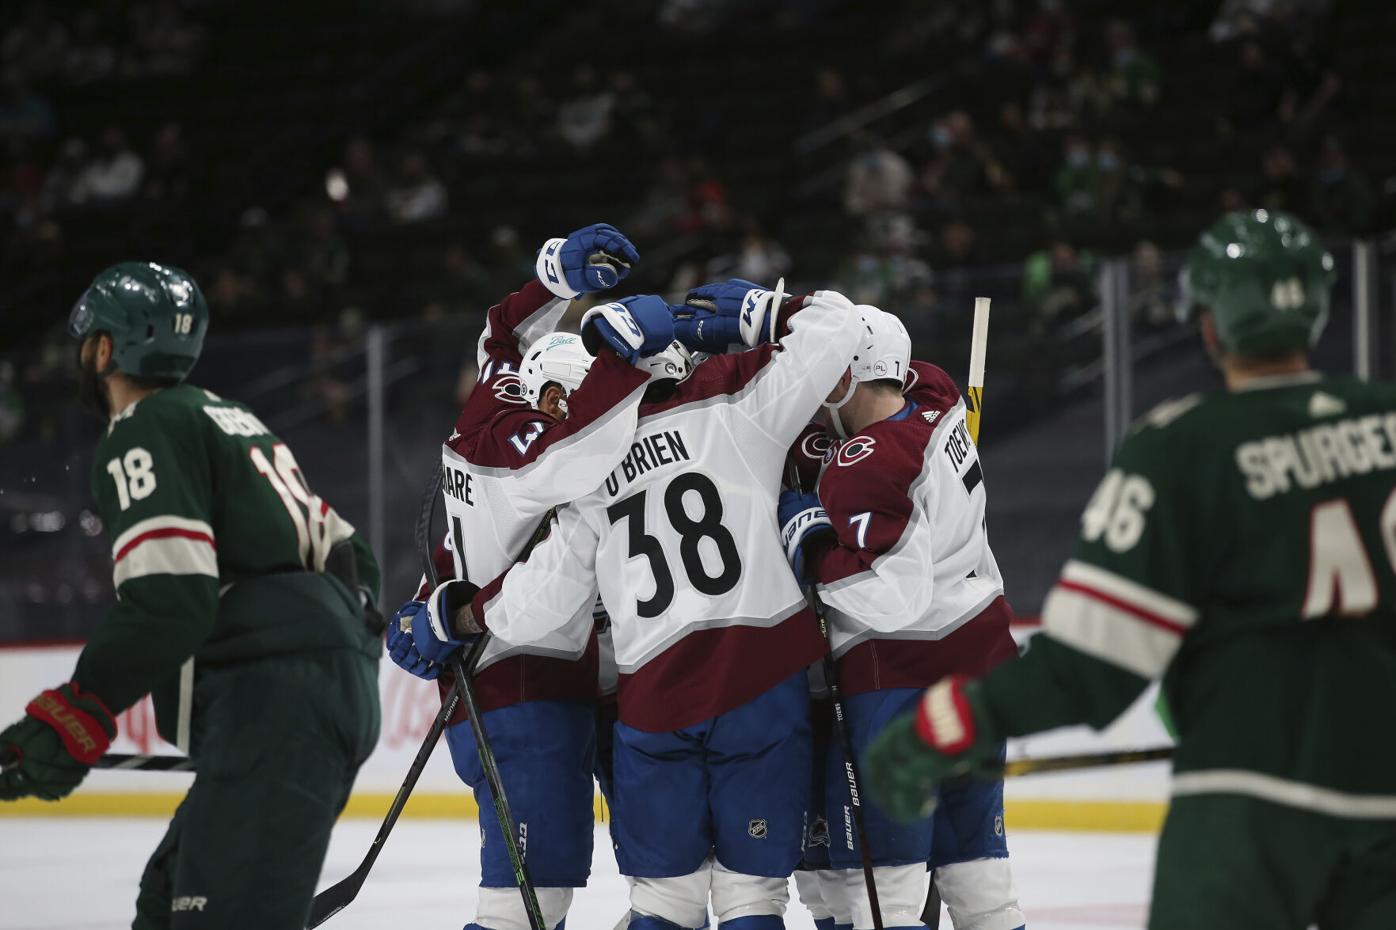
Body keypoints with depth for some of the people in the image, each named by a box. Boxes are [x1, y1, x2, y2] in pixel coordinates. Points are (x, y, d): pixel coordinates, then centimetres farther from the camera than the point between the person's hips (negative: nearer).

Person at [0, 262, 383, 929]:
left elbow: (170, 600, -17)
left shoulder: (144, 433, -4)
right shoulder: (230, 419, 25)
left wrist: (78, 717, -18)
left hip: (273, 708, -10)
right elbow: (345, 554, 26)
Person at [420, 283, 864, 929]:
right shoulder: (735, 406, 2)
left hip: (653, 699, 3)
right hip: (761, 682, -2)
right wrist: (734, 323, 14)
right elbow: (833, 323, 2)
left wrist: (462, 617, 29)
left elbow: (545, 598, 11)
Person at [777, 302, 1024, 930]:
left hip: (899, 678, -9)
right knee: (971, 856, 15)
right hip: (980, 652, 9)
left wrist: (808, 536, -14)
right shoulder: (934, 397, 4)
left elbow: (893, 597, -23)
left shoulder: (864, 466, -19)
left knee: (869, 867, -6)